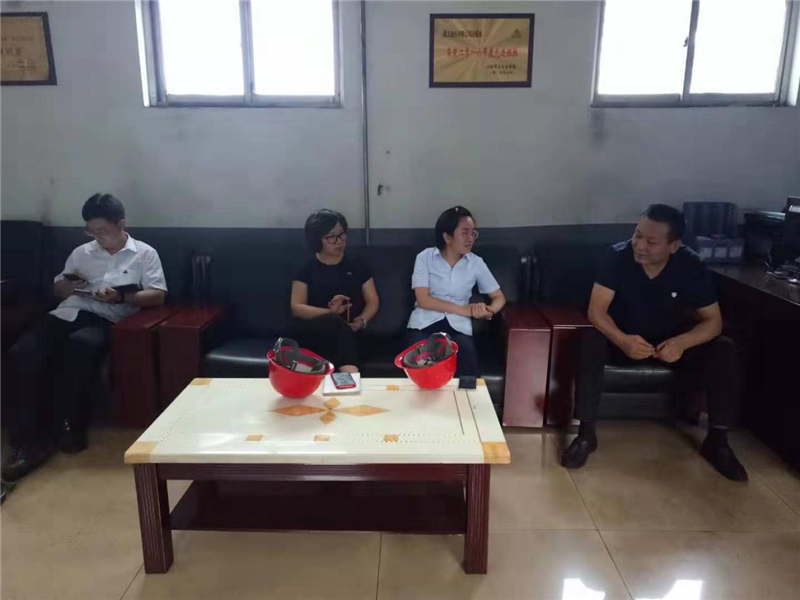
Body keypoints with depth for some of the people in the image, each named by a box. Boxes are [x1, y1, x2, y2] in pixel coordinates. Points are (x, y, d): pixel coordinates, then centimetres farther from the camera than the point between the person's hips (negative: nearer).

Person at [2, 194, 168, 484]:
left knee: (79, 345, -38)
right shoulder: (82, 252, 23)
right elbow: (57, 289, 29)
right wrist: (68, 285, 4)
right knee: (25, 350, -25)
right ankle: (27, 438, -20)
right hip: (71, 312, 4)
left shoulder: (145, 254, 9)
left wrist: (121, 297, -17)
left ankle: (68, 423, -18)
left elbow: (158, 295, -2)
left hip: (108, 320, -4)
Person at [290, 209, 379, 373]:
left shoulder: (358, 266, 16)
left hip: (349, 331, 1)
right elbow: (296, 308, 0)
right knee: (335, 322, -38)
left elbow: (373, 301, 13)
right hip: (312, 331, -1)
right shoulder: (306, 270, 10)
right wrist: (330, 312, -17)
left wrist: (361, 321, -11)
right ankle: (351, 376, -53)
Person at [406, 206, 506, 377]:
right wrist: (464, 309, -14)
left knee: (468, 368, -29)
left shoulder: (476, 263, 7)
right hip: (424, 324, -1)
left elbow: (499, 297, 11)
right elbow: (423, 300, -8)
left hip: (457, 327, 1)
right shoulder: (425, 257, 1)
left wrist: (489, 311, -13)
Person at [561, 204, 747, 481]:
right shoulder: (618, 256, -21)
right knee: (591, 344, -32)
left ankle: (717, 440, -9)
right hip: (624, 337, -1)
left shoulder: (692, 267, -17)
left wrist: (682, 342, -36)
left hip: (672, 340, 2)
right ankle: (586, 434, -22)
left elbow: (713, 321, -14)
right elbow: (596, 310, -25)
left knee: (723, 351, -23)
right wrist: (622, 340, -45)